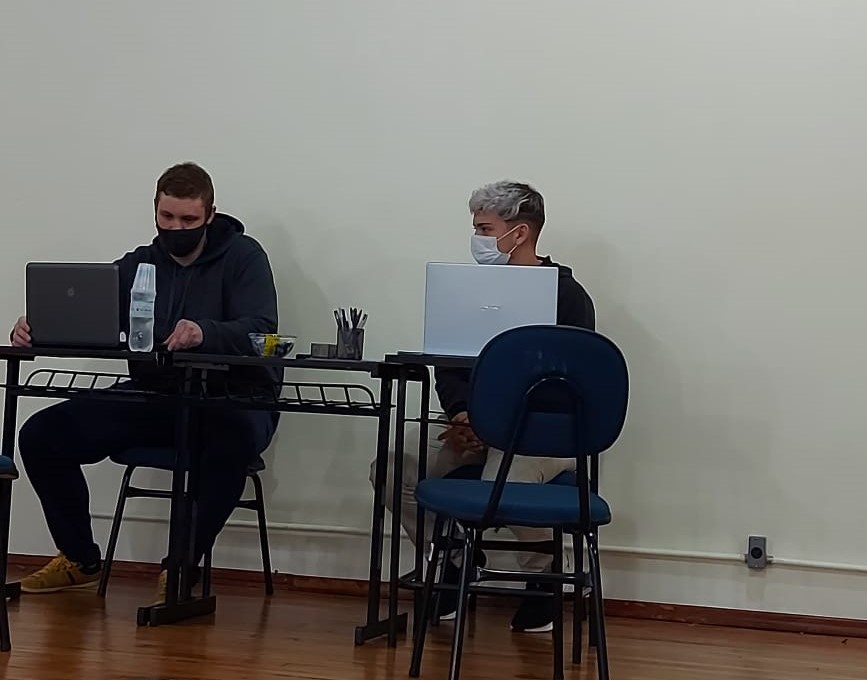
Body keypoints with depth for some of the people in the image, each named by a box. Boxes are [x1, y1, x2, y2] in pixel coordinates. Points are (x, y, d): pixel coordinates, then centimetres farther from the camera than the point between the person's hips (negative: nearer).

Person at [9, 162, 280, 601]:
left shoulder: (243, 256, -1)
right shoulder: (137, 265, 14)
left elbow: (259, 329, -17)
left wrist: (205, 332, -38)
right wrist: (38, 331, -19)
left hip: (229, 401, -5)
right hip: (152, 397, 5)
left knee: (234, 438, -41)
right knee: (41, 435, -10)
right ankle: (80, 561, 10)